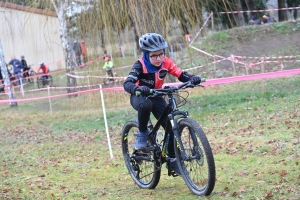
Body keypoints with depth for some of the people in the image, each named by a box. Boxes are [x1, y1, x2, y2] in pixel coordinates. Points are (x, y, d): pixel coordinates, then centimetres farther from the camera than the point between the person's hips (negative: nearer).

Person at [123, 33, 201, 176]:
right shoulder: (140, 65, -25)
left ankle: (172, 160, 8)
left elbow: (181, 75, -17)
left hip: (156, 97, 4)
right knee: (146, 104, -40)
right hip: (139, 97, -4)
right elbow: (127, 84, -36)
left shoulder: (166, 62, -15)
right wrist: (138, 88, -57)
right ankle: (142, 133, -16)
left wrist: (192, 79, -39)